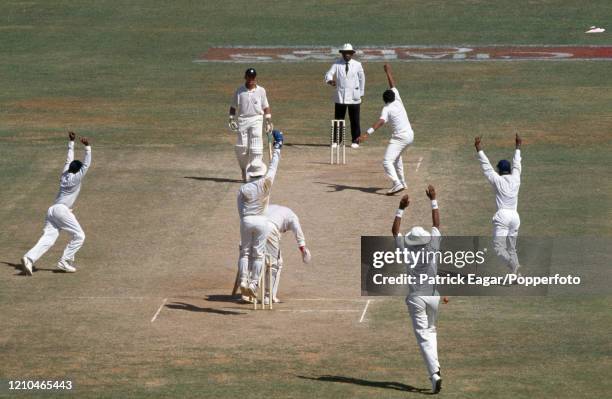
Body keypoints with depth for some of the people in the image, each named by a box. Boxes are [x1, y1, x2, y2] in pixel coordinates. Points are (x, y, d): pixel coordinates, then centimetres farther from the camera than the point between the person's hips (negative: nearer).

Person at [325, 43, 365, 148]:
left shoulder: (357, 65, 2)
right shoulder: (337, 64, 0)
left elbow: (362, 79, 10)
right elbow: (329, 74, -10)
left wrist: (361, 93, 8)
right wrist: (330, 80, -34)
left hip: (354, 97, 0)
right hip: (340, 97, 0)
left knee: (355, 120, 2)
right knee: (338, 119, 3)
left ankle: (355, 141, 11)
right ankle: (336, 140, 11)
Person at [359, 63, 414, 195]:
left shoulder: (387, 109, -10)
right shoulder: (398, 101, 7)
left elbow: (381, 121, -28)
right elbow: (392, 85, 22)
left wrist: (368, 133, -38)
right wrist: (388, 72, 34)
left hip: (400, 137, -8)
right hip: (410, 134, 8)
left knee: (387, 162, -17)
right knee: (397, 157, 33)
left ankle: (397, 184, -37)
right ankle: (402, 182, 35)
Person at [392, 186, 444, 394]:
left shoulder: (406, 250, -4)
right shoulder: (432, 246, -3)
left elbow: (395, 231, 9)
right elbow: (436, 224, 8)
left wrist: (401, 209, 12)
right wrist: (433, 200, 15)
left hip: (415, 298, -2)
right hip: (433, 296, 2)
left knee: (423, 336, -5)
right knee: (431, 330, 23)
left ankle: (434, 374, -20)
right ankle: (435, 367, 12)